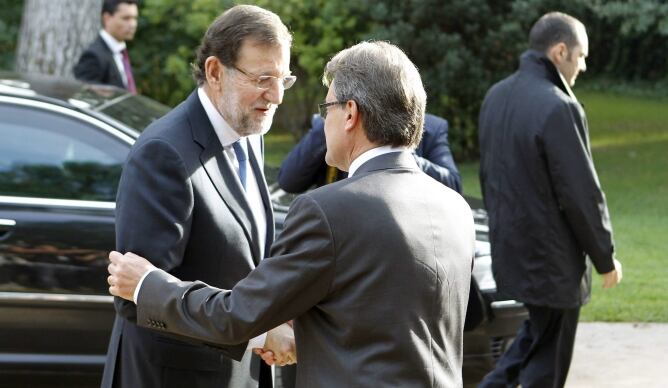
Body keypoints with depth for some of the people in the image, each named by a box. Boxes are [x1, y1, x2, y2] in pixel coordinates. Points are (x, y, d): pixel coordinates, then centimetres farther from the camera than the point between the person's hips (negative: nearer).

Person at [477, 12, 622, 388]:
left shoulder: (496, 96, 5)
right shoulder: (558, 107, -23)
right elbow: (582, 193, -19)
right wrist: (606, 257, -7)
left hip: (509, 248, 8)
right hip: (550, 256, -8)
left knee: (538, 329, 27)